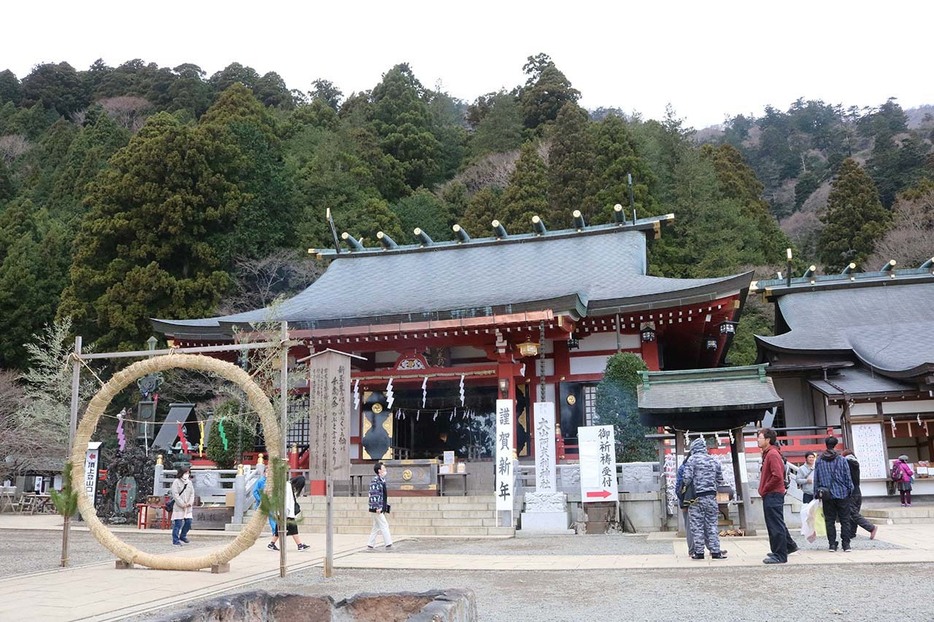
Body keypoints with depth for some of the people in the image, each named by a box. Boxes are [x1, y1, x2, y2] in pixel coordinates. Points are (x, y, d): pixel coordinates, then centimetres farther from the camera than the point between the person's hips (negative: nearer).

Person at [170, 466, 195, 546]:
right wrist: (182, 504, -16)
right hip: (178, 507, -6)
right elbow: (175, 495, -12)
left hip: (188, 507, 6)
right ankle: (175, 541, 1)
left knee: (188, 522, 7)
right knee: (178, 524, -6)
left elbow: (192, 493, 13)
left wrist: (190, 503, -4)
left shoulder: (190, 482, 14)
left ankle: (182, 537, 27)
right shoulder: (176, 482, -5)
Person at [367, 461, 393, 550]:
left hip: (382, 508, 9)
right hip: (377, 508, -9)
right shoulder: (375, 480, -14)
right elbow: (373, 494, -20)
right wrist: (377, 507, -23)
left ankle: (371, 544, 17)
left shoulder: (382, 480, 14)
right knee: (384, 525, -8)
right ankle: (388, 544, -6)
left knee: (376, 527, 12)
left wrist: (386, 507, 19)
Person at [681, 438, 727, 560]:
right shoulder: (714, 460, 10)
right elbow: (720, 480, 14)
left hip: (697, 497, -4)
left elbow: (687, 478, -11)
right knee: (711, 525, 10)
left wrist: (685, 486, 8)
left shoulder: (692, 459, -5)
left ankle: (699, 552, 4)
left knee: (697, 525, 2)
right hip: (711, 497, 4)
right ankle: (715, 551, 8)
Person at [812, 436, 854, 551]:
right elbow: (848, 477, -1)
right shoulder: (842, 460, -4)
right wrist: (850, 490, 9)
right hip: (842, 494, -1)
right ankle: (846, 544, 4)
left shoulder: (819, 461, 1)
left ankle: (832, 544, 6)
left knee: (829, 520, 7)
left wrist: (817, 493, 10)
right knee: (844, 519, 6)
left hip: (827, 495, 1)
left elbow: (816, 479, 4)